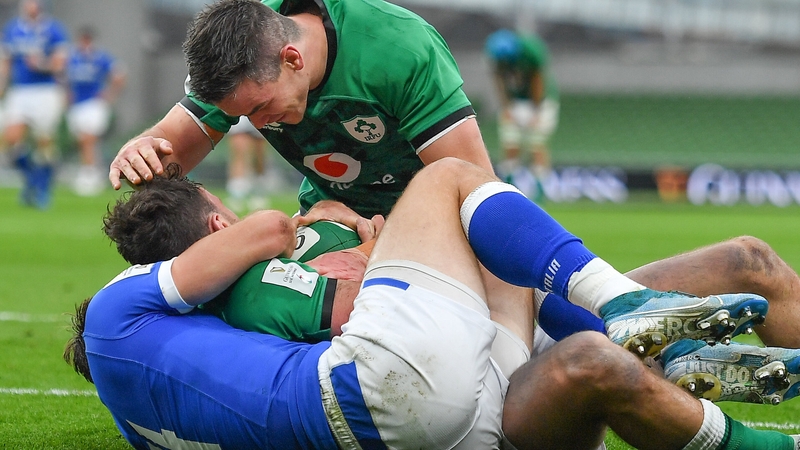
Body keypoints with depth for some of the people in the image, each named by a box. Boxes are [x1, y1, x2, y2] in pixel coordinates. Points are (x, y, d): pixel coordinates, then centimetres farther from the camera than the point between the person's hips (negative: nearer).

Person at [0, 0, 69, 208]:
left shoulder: (53, 29, -2)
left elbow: (59, 65, -4)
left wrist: (42, 64, -23)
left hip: (46, 92, -3)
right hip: (18, 92, 3)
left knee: (45, 143, -1)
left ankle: (42, 191, 14)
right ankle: (31, 177, 11)